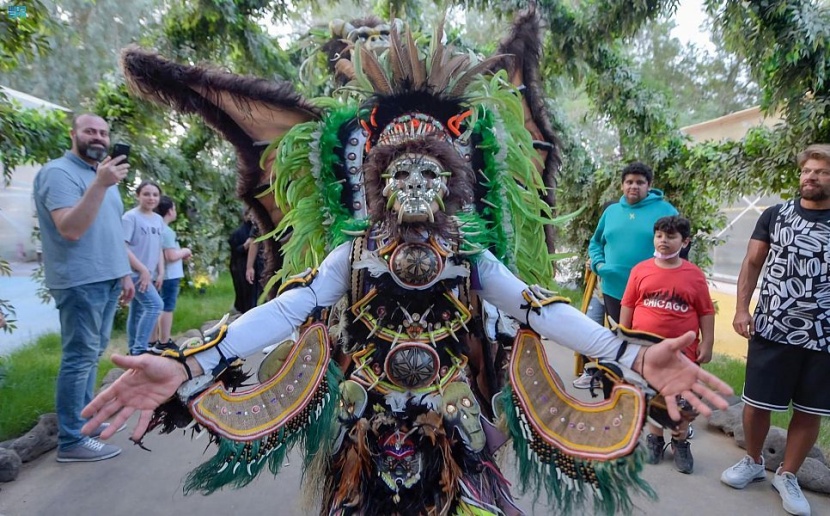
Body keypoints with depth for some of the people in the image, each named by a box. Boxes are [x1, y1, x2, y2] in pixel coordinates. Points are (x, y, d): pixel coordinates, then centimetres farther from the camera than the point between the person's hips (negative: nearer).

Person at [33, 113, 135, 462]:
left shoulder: (102, 174, 18)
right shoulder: (59, 172, -10)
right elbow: (71, 229, -22)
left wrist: (124, 273, 17)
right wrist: (100, 184, -29)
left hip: (107, 280, 9)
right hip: (80, 282, -8)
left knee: (92, 354, 14)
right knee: (79, 358, -5)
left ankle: (85, 420, 26)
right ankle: (71, 441, 2)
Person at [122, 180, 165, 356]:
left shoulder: (158, 220, 11)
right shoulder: (130, 217, -10)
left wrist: (160, 273, 4)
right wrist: (143, 270, -16)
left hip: (149, 274, 7)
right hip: (135, 273, -7)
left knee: (138, 312, 13)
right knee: (154, 304, -18)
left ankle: (134, 350, 21)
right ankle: (139, 349, -9)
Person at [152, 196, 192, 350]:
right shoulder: (167, 231, -18)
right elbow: (171, 256, -23)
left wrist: (181, 253, 13)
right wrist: (184, 252, -5)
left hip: (162, 275, 9)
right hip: (169, 276, -9)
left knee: (161, 308, 15)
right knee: (167, 309, -3)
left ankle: (157, 340, 23)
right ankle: (164, 342, 3)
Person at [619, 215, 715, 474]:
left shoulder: (694, 274, -5)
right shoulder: (640, 270, -3)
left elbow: (706, 312, 1)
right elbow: (627, 306, 2)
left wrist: (707, 343, -2)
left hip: (682, 350, -1)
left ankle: (680, 443, 30)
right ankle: (655, 439, 33)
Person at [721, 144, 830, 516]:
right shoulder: (775, 215, 3)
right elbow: (752, 263, 4)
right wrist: (742, 308, -7)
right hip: (771, 332, 0)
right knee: (756, 403, 8)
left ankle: (787, 476, 31)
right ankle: (753, 462, 33)